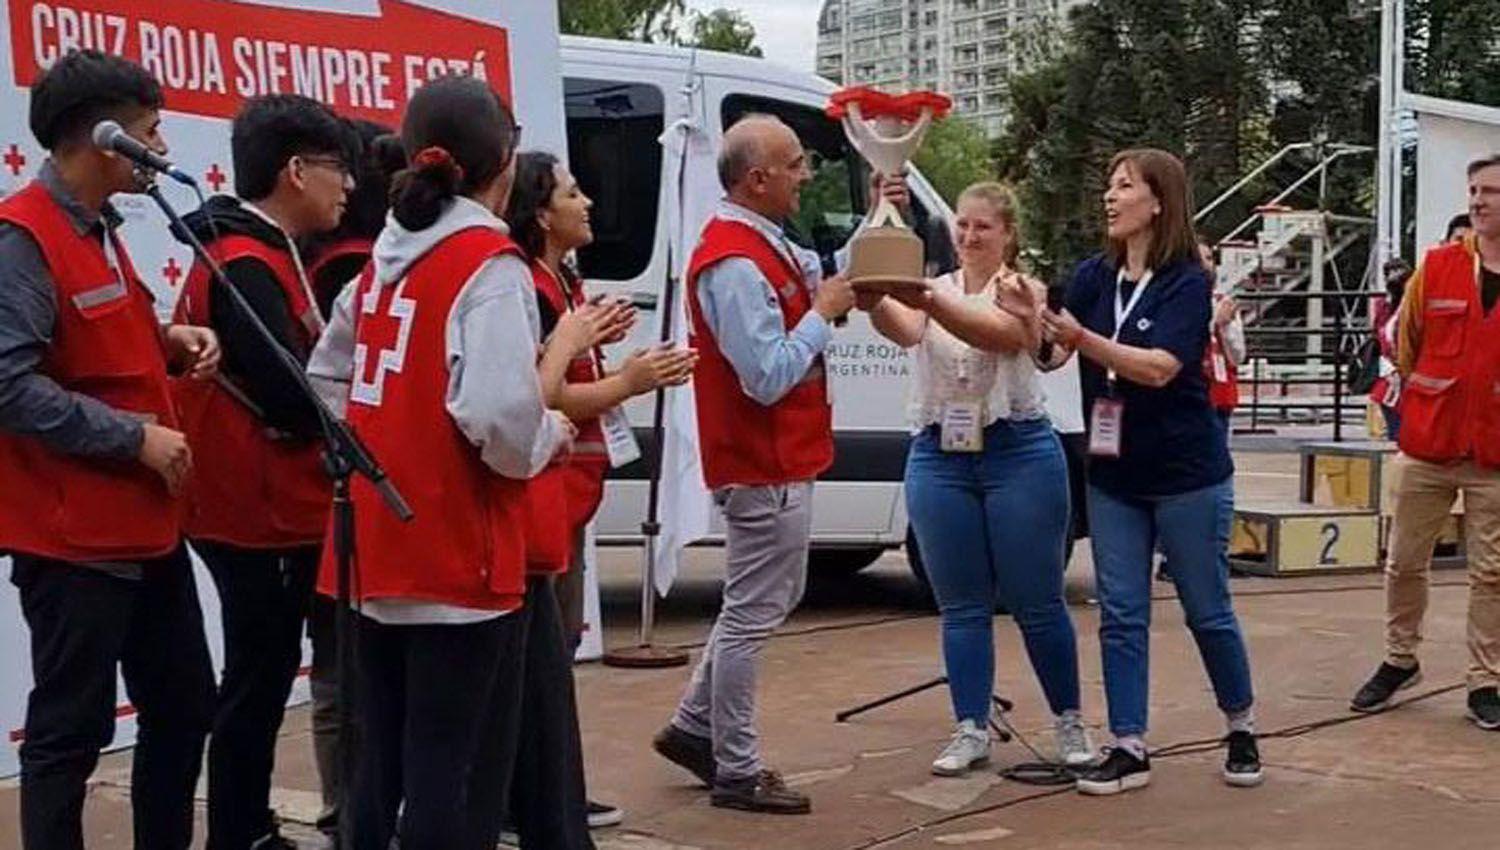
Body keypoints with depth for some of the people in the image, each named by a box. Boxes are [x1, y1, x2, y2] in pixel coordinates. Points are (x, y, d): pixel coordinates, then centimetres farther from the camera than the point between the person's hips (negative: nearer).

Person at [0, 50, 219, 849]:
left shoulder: (99, 228, 12)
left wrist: (165, 343, 5)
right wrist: (138, 436, -20)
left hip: (145, 524, 10)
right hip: (73, 535, -10)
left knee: (184, 707, 17)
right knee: (69, 729, 1)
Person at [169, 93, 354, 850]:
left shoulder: (261, 257, 14)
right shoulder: (249, 268, -19)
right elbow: (297, 402, -25)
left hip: (266, 507, 10)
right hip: (261, 513, -10)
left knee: (262, 673, 17)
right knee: (259, 678, -1)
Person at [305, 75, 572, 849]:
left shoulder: (384, 261, 11)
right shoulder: (491, 265, -13)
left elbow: (325, 384, 19)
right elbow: (501, 420, -23)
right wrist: (552, 436, -5)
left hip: (377, 552, 8)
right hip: (460, 554, -8)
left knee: (378, 761, 17)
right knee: (454, 772, 2)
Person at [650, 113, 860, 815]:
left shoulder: (765, 245, 9)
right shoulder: (735, 264, -23)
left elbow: (826, 279, 21)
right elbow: (768, 378, -27)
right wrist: (823, 314, -16)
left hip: (778, 462, 11)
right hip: (766, 468, -11)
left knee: (767, 602, 21)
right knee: (752, 615, 0)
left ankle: (694, 728, 30)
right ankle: (736, 772, 11)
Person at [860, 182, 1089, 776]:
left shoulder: (1023, 291, -2)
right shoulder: (932, 291, 8)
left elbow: (999, 332, -25)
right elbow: (905, 330, -14)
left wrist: (929, 301, -42)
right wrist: (876, 302, -38)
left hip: (1018, 454, -3)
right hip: (939, 458, 4)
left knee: (1035, 602, 3)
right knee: (961, 606, 7)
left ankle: (1069, 722, 17)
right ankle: (971, 731, 14)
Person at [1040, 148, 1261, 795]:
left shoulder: (1188, 282, -12)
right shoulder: (1094, 277, 2)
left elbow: (1159, 367, -24)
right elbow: (1052, 352, -8)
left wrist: (1082, 339, -32)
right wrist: (1032, 319, -28)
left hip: (1186, 476, -4)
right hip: (1113, 475, 4)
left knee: (1208, 611, 9)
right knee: (1120, 616, 4)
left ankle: (1241, 729, 29)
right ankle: (1129, 748, 11)